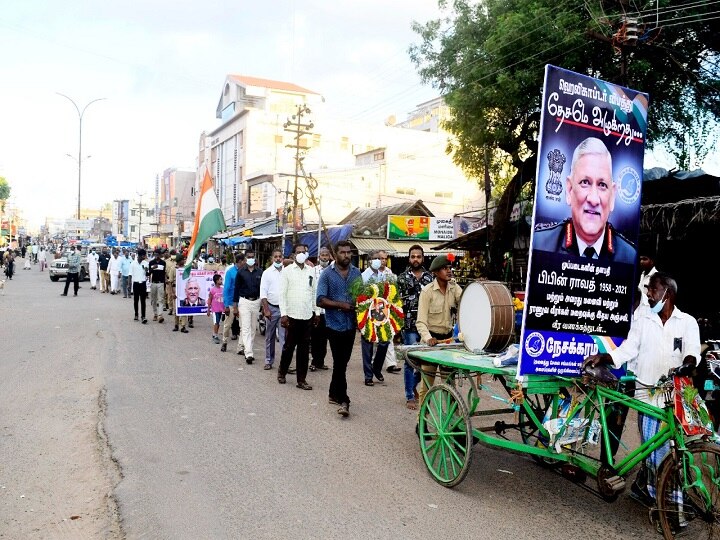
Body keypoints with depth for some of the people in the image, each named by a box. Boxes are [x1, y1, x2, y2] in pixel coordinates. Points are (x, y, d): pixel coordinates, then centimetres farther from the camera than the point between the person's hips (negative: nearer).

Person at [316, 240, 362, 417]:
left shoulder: (356, 273, 9)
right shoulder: (327, 274, -4)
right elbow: (320, 300, -10)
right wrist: (341, 305, -17)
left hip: (351, 324, 4)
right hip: (335, 324, -4)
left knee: (342, 362, 14)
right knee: (340, 363, -3)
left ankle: (334, 394, 29)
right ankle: (343, 400, 2)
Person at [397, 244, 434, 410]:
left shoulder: (430, 277, 8)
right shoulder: (402, 278, 2)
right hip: (410, 326, -3)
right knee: (410, 361, 0)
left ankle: (413, 386, 34)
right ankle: (410, 397, 10)